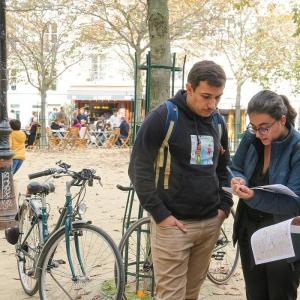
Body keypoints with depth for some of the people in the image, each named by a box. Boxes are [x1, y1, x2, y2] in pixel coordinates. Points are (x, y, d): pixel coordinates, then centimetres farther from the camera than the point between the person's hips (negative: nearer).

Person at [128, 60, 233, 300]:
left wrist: (225, 204, 9)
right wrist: (160, 214, -14)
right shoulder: (163, 117, -11)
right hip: (173, 223, -5)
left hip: (211, 224, 6)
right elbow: (139, 168, -11)